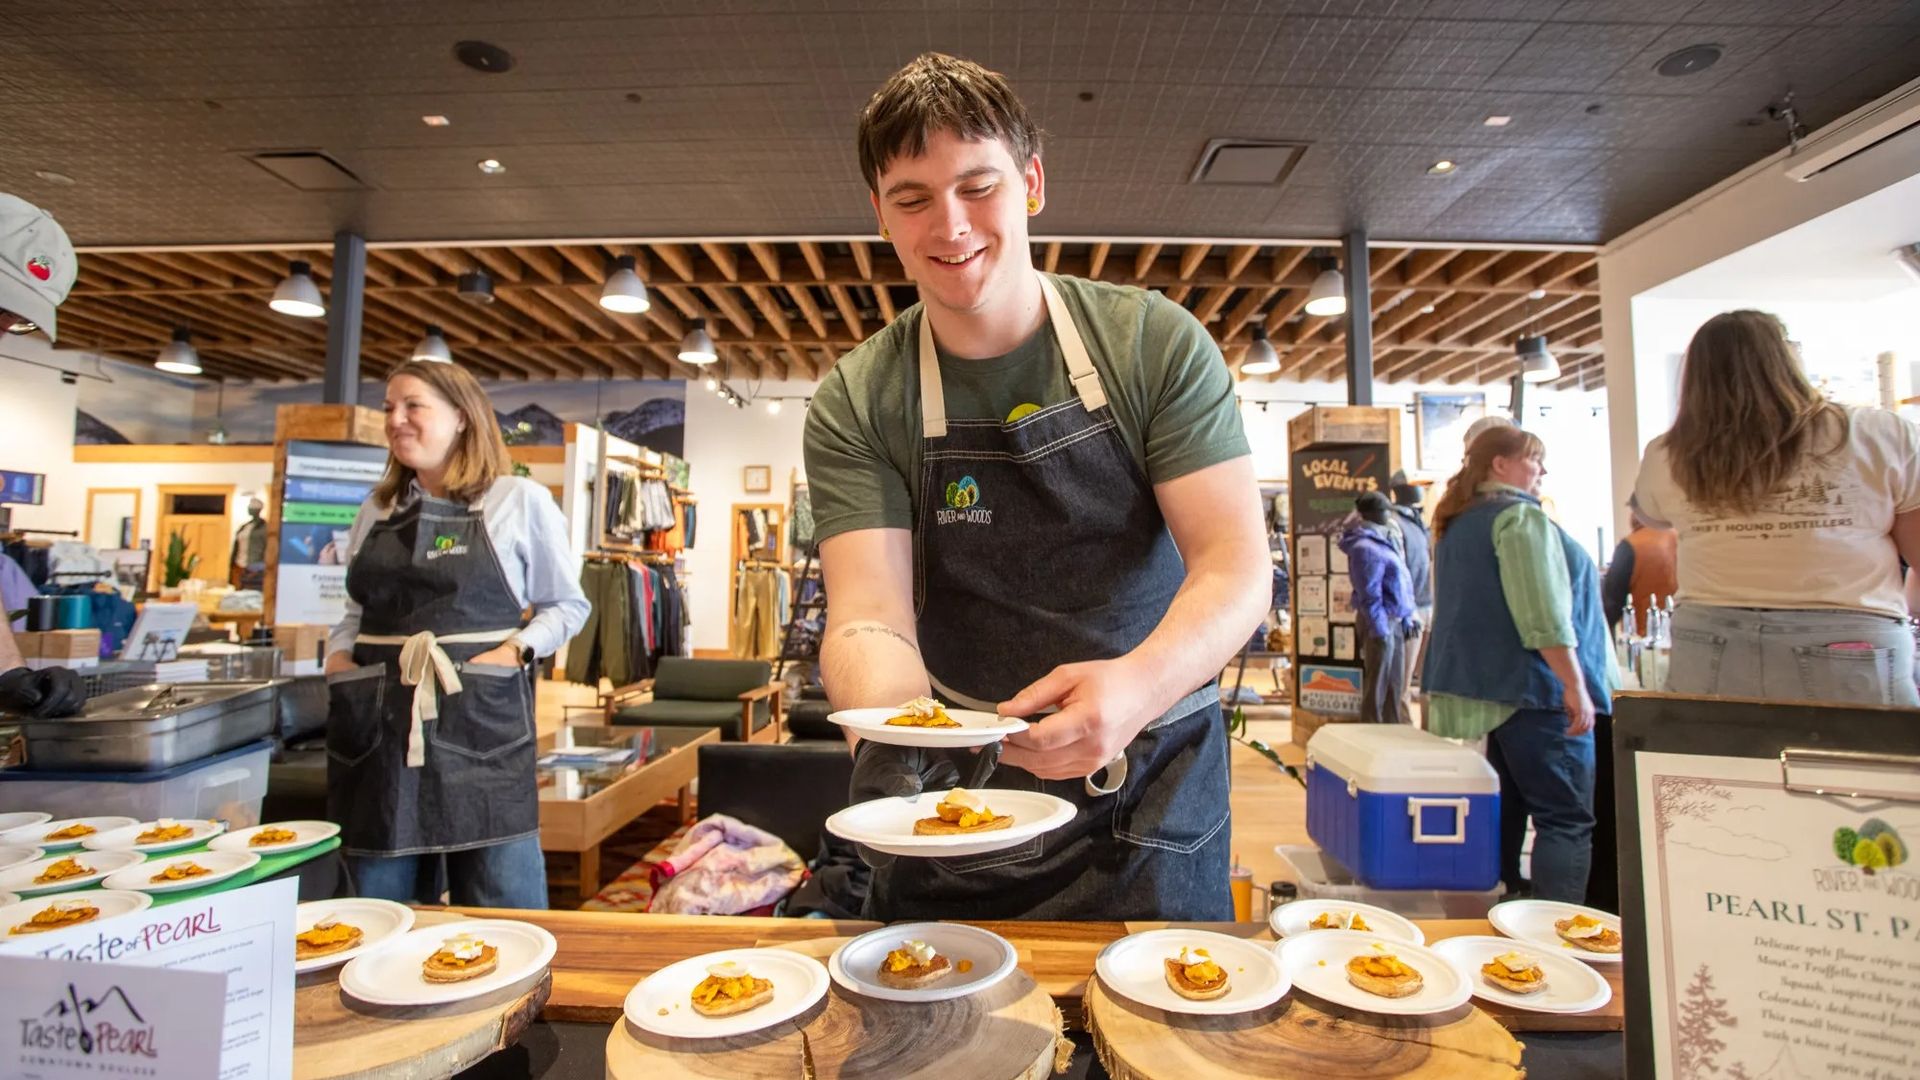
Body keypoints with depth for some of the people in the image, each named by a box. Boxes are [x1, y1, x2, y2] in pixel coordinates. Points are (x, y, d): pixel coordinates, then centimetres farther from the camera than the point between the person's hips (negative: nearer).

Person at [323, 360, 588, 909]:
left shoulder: (519, 500, 1)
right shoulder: (375, 512, 16)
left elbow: (567, 605, 3)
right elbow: (357, 614, 24)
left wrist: (514, 651, -12)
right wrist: (337, 660, 5)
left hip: (480, 718, -5)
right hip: (377, 724, 5)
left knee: (500, 914, -1)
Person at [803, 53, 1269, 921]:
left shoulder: (1156, 343, -8)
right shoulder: (854, 407, -6)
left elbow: (1236, 562, -13)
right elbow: (870, 615, -15)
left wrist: (1136, 686, -33)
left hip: (1153, 793, 0)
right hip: (955, 803, 1)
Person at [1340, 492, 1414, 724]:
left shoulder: (1382, 542, 14)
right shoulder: (1366, 548, -17)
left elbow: (1397, 585, 17)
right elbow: (1370, 595, -20)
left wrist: (1406, 618, 15)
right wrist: (1380, 630, -21)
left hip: (1394, 621, 10)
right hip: (1381, 621, -10)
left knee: (1395, 687, 16)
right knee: (1377, 687, 0)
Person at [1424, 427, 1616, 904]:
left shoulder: (1458, 524, 18)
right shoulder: (1520, 515, -10)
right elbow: (1543, 613, -20)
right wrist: (1576, 685, -19)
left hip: (1486, 686, 9)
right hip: (1534, 688, -9)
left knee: (1504, 809, 15)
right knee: (1568, 820, -6)